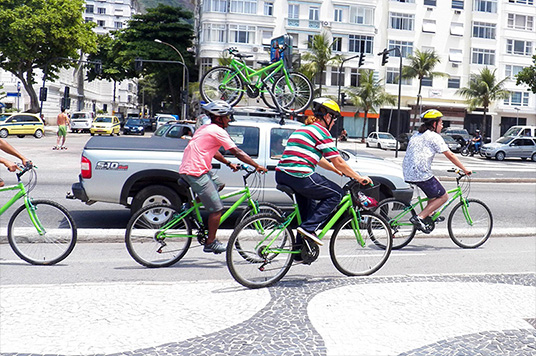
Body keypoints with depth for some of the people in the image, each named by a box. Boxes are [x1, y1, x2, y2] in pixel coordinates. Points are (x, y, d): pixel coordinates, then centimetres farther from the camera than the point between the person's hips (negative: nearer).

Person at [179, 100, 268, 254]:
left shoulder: (206, 128, 18)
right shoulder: (218, 131, -11)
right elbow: (238, 153, -11)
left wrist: (229, 164, 29)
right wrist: (257, 166, -6)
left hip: (188, 167, 10)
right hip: (196, 172, -10)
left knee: (218, 185, 28)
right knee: (217, 209, -5)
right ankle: (210, 243, 5)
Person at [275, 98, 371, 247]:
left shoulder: (303, 129, 26)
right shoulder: (321, 131, -2)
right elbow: (338, 162, -2)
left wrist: (339, 171, 37)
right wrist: (359, 178, 7)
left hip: (281, 176, 9)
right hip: (299, 177, -9)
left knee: (309, 201, 32)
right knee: (336, 193, 6)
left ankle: (301, 244, 29)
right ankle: (308, 227, -4)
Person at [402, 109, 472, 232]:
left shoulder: (416, 135, 22)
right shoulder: (434, 137, -3)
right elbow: (450, 155, -4)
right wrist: (464, 169, 4)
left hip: (408, 173, 8)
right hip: (421, 174, -8)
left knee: (435, 183, 30)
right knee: (443, 196, 6)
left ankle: (429, 215, 25)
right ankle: (419, 218, -7)